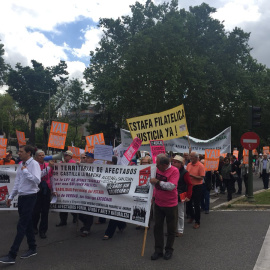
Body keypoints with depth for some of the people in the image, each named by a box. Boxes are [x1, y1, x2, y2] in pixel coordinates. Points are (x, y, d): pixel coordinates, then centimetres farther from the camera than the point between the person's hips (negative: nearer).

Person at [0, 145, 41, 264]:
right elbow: (17, 182, 17)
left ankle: (12, 255, -3)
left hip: (30, 197, -8)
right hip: (21, 197, 8)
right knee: (27, 224, 15)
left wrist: (25, 170, -22)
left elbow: (37, 180, -26)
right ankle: (32, 249, 28)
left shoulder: (34, 164, -13)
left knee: (21, 226, -6)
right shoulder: (21, 165, 11)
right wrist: (11, 197, 17)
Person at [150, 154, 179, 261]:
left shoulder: (174, 171, -19)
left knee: (171, 229, 9)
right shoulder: (157, 168, -2)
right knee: (157, 227, 10)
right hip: (158, 203, 5)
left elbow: (171, 186, -29)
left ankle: (169, 250, 26)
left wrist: (158, 181, -26)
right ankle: (158, 250, 22)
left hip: (170, 205, -5)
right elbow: (152, 180, 18)